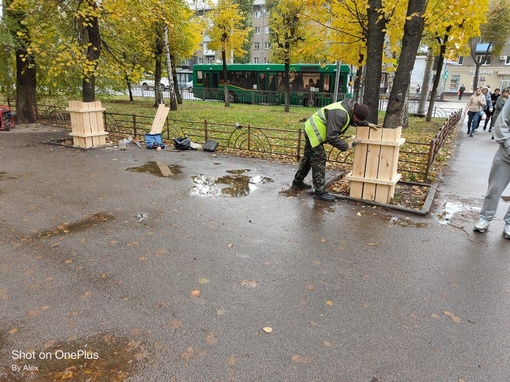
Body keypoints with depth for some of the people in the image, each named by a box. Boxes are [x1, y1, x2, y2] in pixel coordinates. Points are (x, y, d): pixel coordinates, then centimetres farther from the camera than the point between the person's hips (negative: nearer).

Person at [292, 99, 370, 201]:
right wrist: (346, 146, -22)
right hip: (314, 132, -10)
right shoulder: (339, 114, -32)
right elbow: (332, 137, -32)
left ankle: (298, 182, 35)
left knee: (308, 158, 20)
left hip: (311, 129, 10)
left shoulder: (350, 107, -2)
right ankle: (320, 192, 1)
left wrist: (366, 124, 7)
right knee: (319, 161, -7)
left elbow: (352, 120, 20)